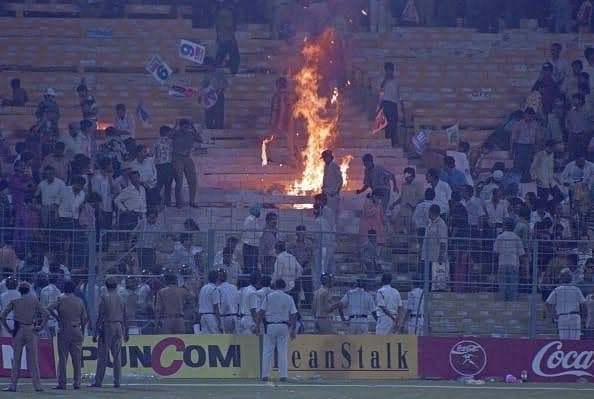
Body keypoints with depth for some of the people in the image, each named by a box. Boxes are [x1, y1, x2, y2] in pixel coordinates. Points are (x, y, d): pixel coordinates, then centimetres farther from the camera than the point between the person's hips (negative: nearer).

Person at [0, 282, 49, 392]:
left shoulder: (14, 302, 4)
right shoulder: (34, 301, 5)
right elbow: (46, 314, -5)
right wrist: (41, 327, 0)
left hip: (18, 330, 0)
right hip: (30, 330, 0)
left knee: (16, 359, 3)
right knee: (33, 360, 2)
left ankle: (13, 385, 0)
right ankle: (37, 385, -1)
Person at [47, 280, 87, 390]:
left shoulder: (61, 301, -4)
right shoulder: (79, 301, 4)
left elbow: (49, 309, -12)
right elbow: (84, 318, 5)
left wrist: (57, 318, 2)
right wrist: (82, 331, 15)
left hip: (64, 330, -3)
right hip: (77, 330, 3)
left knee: (62, 358, 1)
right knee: (77, 358, 6)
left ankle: (61, 383, -1)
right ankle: (77, 382, 5)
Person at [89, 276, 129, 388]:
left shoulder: (105, 297, -6)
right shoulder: (121, 298, 9)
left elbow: (100, 316, -8)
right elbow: (125, 317, 12)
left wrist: (95, 332, -6)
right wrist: (126, 332, 20)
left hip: (107, 327, -5)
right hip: (119, 327, 5)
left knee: (103, 356, -4)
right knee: (117, 356, 5)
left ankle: (98, 381, -5)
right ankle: (117, 382, 3)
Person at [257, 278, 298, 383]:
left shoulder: (269, 296, -3)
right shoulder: (289, 298, 2)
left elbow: (261, 312, -5)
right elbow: (294, 315, 2)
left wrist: (258, 326, 1)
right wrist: (293, 329, 8)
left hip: (270, 326, -1)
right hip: (284, 326, 2)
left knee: (267, 352, 4)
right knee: (283, 352, 5)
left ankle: (265, 375, 2)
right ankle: (283, 375, 1)